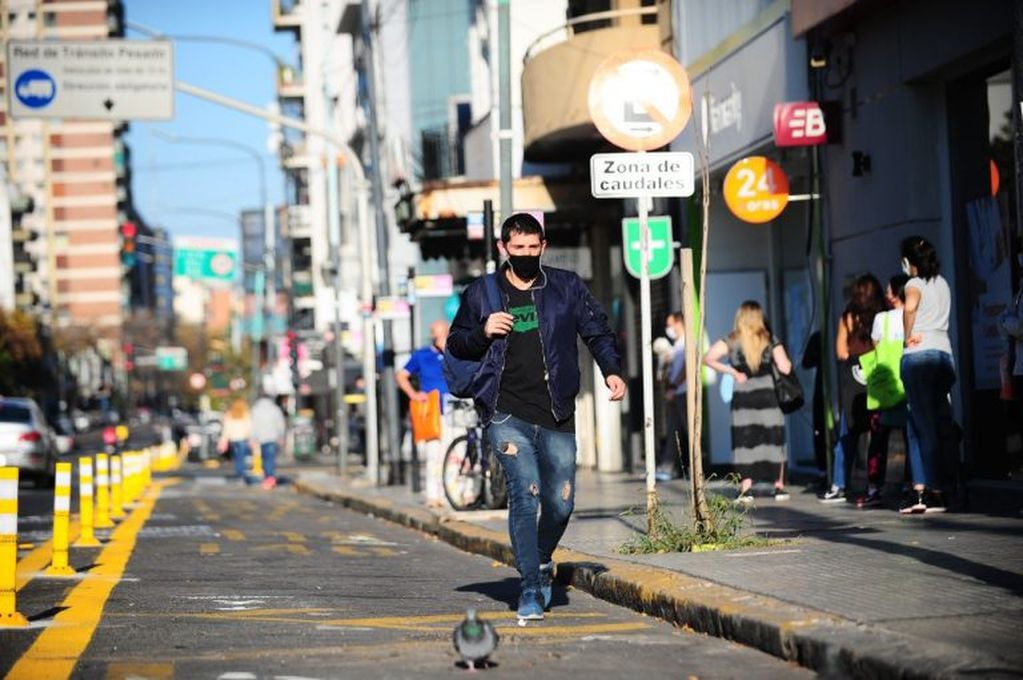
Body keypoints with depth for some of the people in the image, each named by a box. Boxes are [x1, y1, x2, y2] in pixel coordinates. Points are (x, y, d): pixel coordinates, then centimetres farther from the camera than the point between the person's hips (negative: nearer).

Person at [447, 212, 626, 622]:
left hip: (556, 415, 2)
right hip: (506, 413, -2)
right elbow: (456, 344, 15)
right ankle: (531, 588, -10)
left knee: (560, 502, 2)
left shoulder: (566, 287, 10)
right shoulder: (481, 294, 8)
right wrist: (483, 333, -6)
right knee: (525, 493, -16)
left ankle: (542, 560, 32)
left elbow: (597, 330, 14)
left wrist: (612, 370, -2)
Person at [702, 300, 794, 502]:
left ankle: (746, 488, -2)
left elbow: (708, 358, -10)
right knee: (774, 440, 10)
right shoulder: (770, 340, 1)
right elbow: (785, 368, -4)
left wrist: (732, 371, -4)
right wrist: (781, 354, 16)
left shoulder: (732, 341, 0)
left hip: (742, 398, 0)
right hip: (767, 395, 0)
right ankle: (779, 487, 12)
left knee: (744, 441, 5)